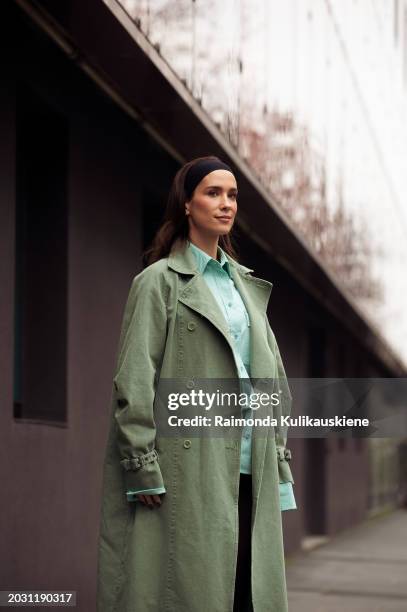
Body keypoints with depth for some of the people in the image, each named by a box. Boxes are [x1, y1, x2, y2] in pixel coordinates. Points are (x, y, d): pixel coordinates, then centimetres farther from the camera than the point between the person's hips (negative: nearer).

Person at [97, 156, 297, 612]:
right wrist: (144, 469, -14)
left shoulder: (246, 284, 19)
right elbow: (133, 381, -7)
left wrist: (278, 461, 13)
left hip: (248, 471, 6)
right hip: (190, 464, -6)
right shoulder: (159, 281, -1)